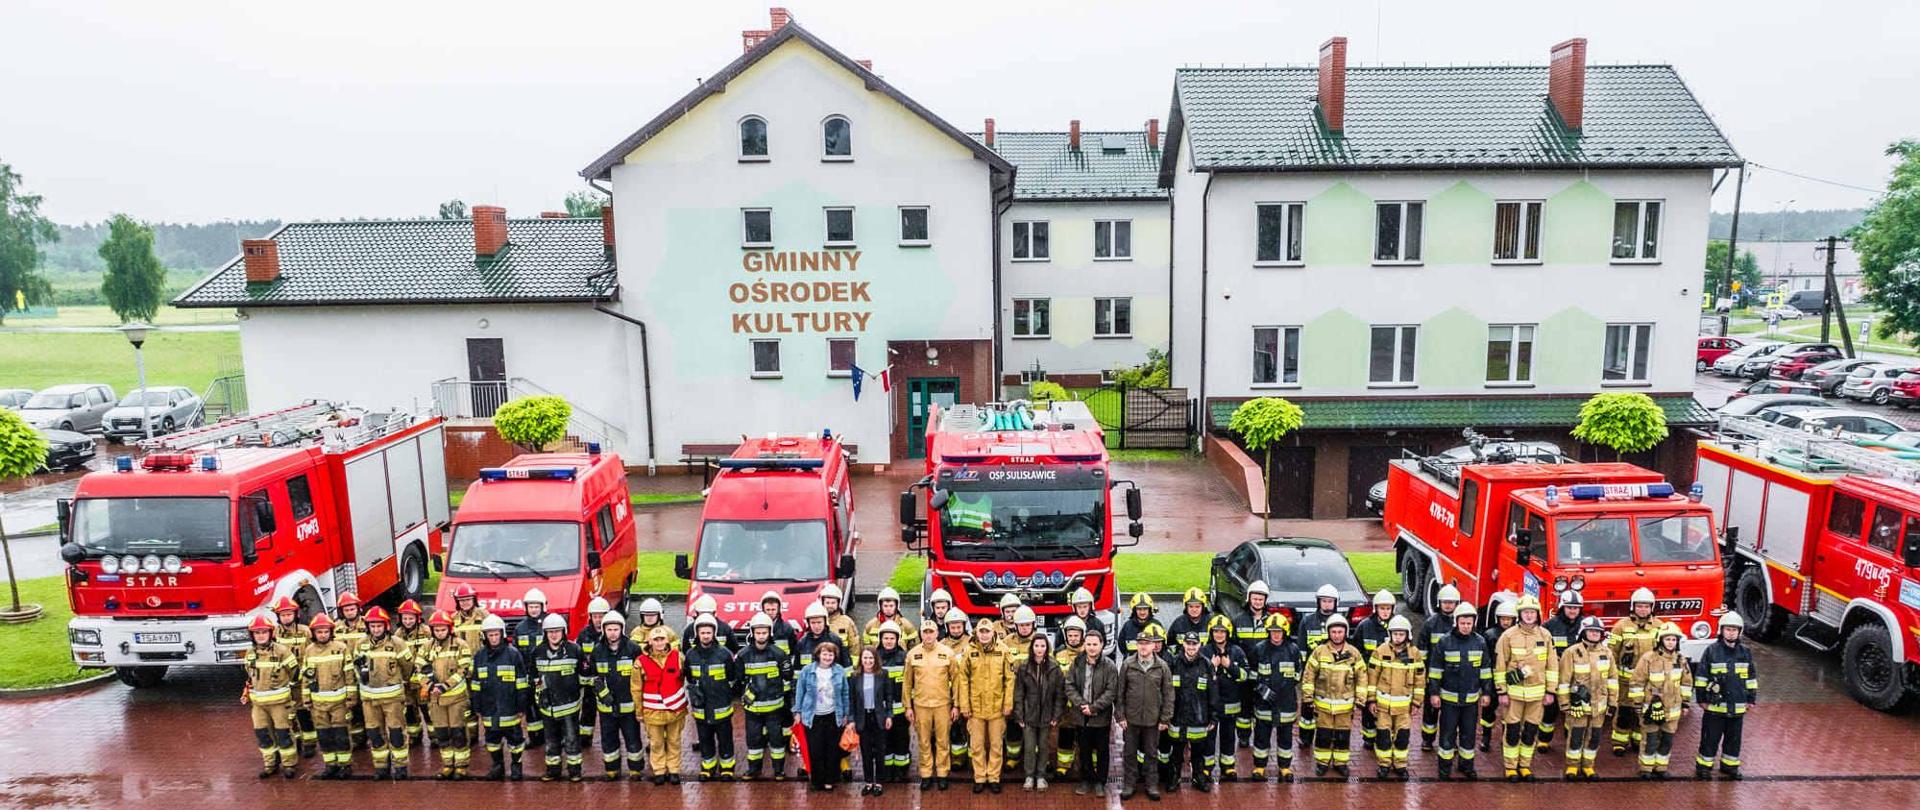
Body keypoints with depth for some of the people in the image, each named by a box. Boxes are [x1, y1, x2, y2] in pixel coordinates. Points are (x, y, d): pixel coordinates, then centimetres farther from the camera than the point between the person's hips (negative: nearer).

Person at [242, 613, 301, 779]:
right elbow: (249, 676, 19)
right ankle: (270, 763, 23)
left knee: (283, 732, 1)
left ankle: (288, 764, 12)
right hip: (258, 702, 5)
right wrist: (246, 694, 13)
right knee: (262, 733, 9)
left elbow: (294, 672, -4)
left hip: (279, 701, -5)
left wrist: (285, 689, 3)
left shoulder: (282, 650, -13)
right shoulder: (250, 652, 3)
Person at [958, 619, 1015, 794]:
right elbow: (963, 680, -1)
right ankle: (979, 778, 22)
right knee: (977, 746, 9)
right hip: (975, 707, 0)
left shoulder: (1002, 651, -2)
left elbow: (1009, 679, 0)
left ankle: (994, 778, 22)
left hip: (997, 707, 0)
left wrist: (1008, 703, -4)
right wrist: (964, 705, -5)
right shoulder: (969, 652, -2)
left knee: (996, 745, 9)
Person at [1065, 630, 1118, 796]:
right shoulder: (1076, 664, 0)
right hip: (1081, 716, 2)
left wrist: (1094, 707, -18)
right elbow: (1070, 686, -2)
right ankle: (1086, 780, 28)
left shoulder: (1110, 667, -8)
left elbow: (1111, 691, -12)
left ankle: (1100, 782, 24)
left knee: (1102, 751, 10)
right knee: (1083, 751, 14)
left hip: (1102, 717, -2)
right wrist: (1081, 704, -15)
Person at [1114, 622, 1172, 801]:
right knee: (1129, 752, 9)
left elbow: (1168, 694, -1)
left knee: (1151, 753, 11)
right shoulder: (1127, 664, -4)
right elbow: (1120, 692, 0)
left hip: (1153, 719, 0)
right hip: (1131, 718, 0)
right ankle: (1129, 784, 21)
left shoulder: (1162, 666, -4)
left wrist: (1165, 718, -3)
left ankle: (1151, 785, 24)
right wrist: (1120, 715, -4)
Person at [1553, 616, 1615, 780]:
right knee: (1576, 736, 2)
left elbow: (1612, 679, 10)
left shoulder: (1607, 653, 3)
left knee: (1594, 737, 11)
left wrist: (1612, 702, 8)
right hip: (1578, 704, -4)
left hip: (1599, 704, 4)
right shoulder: (1572, 652, -11)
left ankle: (1587, 766, 25)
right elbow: (1564, 680, -8)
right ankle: (1572, 766, 16)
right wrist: (1564, 704, -8)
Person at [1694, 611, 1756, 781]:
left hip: (1737, 706, 4)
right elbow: (1701, 676, -4)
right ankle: (1703, 766, 13)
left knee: (1734, 738, 14)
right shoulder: (1712, 650, -8)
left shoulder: (1745, 652, 5)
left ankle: (1730, 765, 29)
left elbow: (1751, 677, 14)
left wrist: (1751, 698, 12)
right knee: (1710, 738, 3)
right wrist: (1701, 698, -5)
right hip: (1715, 705, -4)